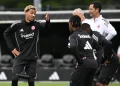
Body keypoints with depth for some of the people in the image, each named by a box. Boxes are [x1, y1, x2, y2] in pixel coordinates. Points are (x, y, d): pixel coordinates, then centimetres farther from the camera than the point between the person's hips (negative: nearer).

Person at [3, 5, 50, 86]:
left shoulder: (37, 24, -5)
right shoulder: (17, 25, -7)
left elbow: (46, 27, -22)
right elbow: (6, 33, 5)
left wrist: (47, 21, -43)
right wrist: (12, 48, 0)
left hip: (32, 58, 1)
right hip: (20, 57, -1)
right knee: (14, 78, -9)